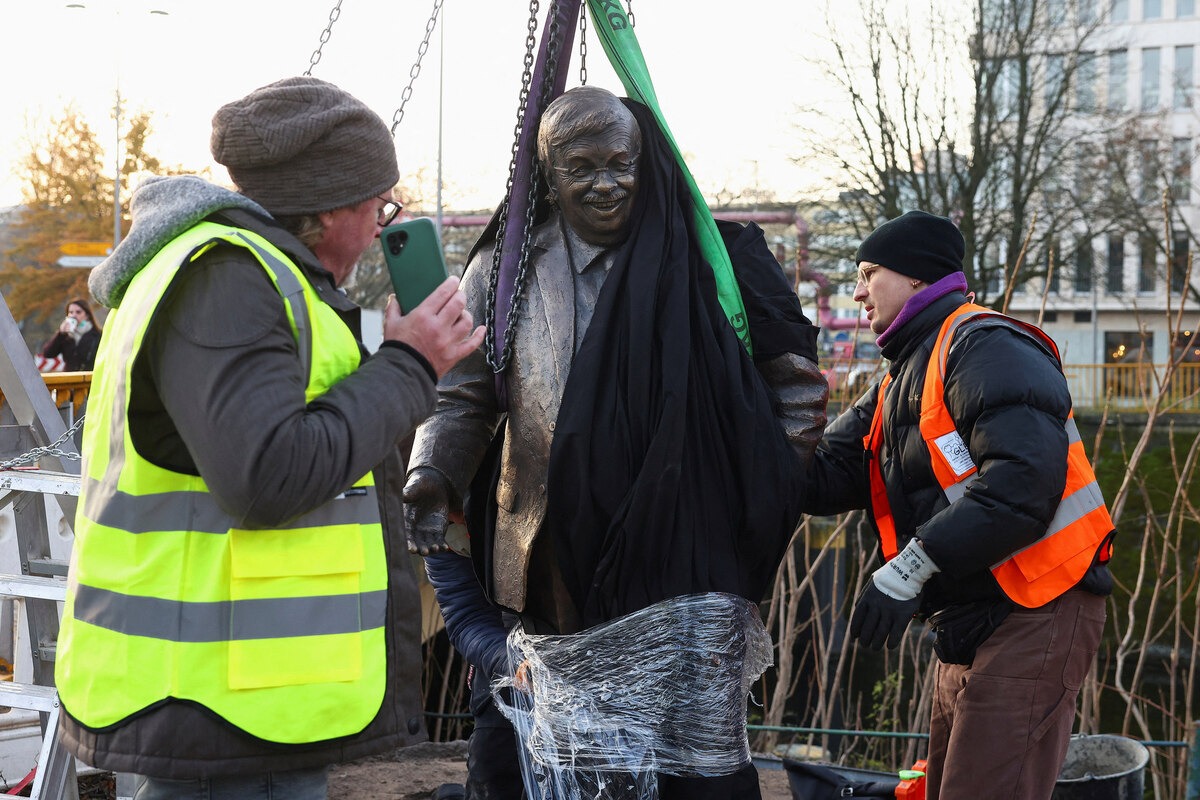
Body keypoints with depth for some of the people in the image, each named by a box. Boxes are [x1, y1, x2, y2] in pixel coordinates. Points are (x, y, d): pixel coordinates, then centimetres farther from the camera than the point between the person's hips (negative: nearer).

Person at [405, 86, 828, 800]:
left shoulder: (707, 265, 2)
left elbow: (797, 384, 10)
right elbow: (461, 399, 7)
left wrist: (759, 494, 2)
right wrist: (432, 476, -11)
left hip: (674, 565, -2)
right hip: (545, 571, 2)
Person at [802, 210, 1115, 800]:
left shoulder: (985, 347, -12)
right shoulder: (899, 383, 20)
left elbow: (1023, 478, -26)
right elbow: (823, 477, 9)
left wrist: (912, 564, -27)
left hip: (1032, 615, -10)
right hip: (967, 624, 10)